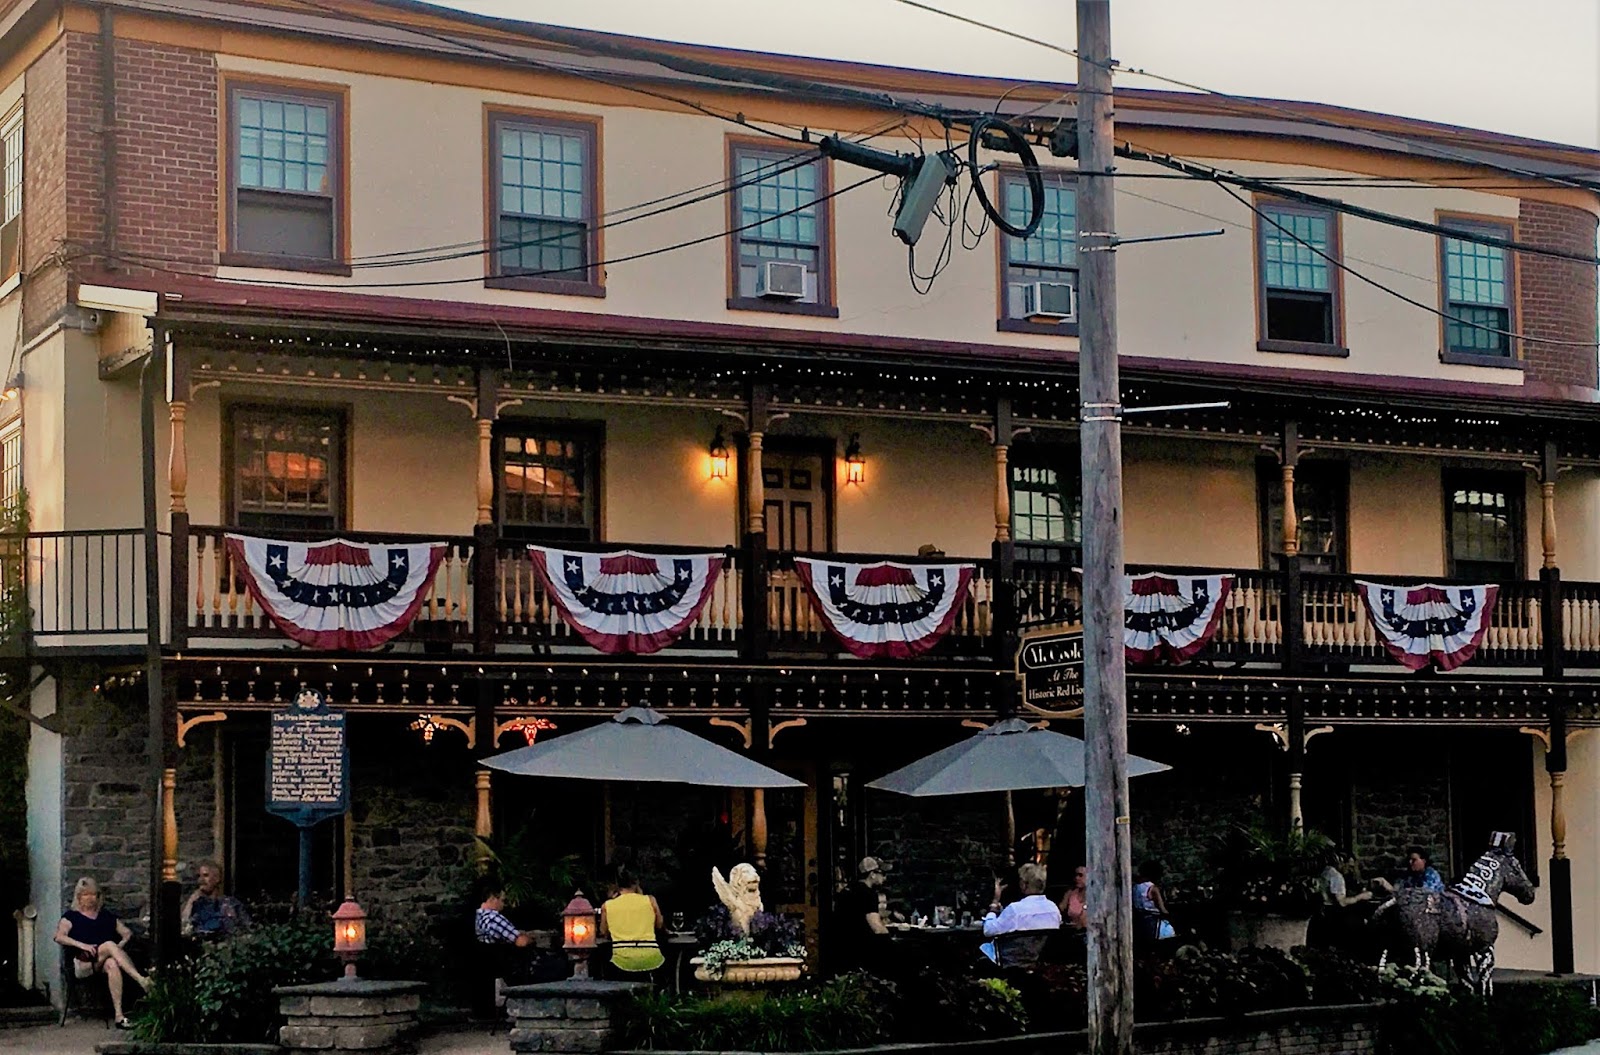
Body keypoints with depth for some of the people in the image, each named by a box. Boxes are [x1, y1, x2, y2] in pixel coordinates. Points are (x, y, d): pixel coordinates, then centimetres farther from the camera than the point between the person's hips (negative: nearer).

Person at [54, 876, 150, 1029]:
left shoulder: (106, 915, 28)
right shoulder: (71, 916, 18)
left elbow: (127, 933, 24)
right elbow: (59, 937, 0)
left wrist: (121, 944, 1)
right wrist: (82, 945, -14)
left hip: (102, 965, 2)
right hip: (82, 963, -2)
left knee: (112, 965, -38)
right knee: (110, 945, -33)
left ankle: (119, 1015, -51)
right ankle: (142, 980, -49)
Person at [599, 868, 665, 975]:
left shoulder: (607, 906, 8)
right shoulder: (650, 900, 8)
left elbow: (603, 932, 21)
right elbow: (659, 925, 22)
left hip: (623, 961, -1)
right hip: (650, 959, 1)